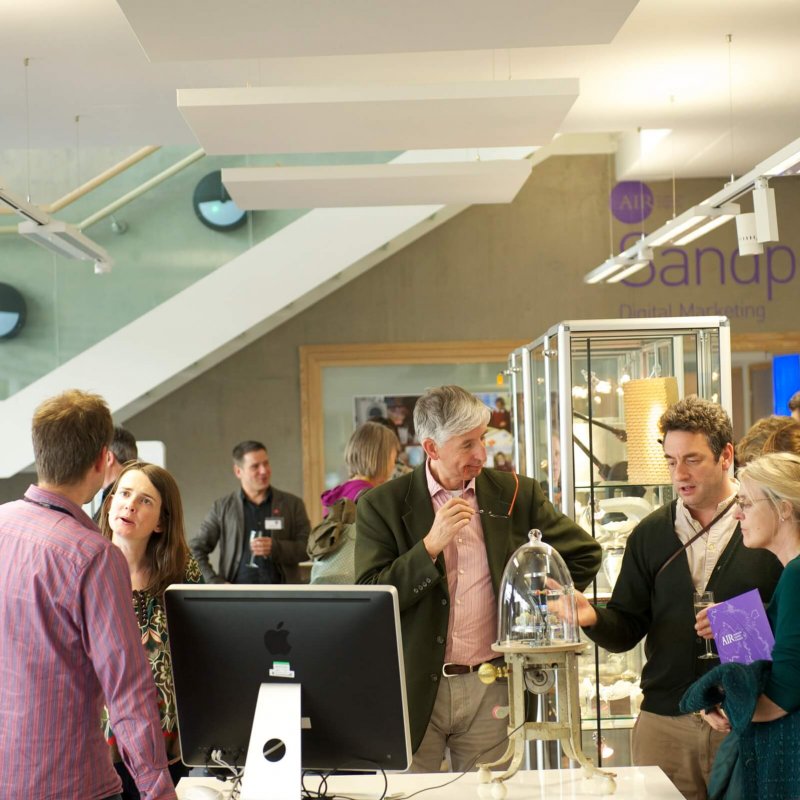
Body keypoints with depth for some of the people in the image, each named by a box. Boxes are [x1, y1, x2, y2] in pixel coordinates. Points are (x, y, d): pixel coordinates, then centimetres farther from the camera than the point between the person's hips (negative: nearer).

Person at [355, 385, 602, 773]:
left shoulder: (515, 494, 4)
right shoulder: (382, 505, -2)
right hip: (413, 692, -1)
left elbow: (584, 553, 13)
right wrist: (430, 545, -18)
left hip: (492, 688, 1)